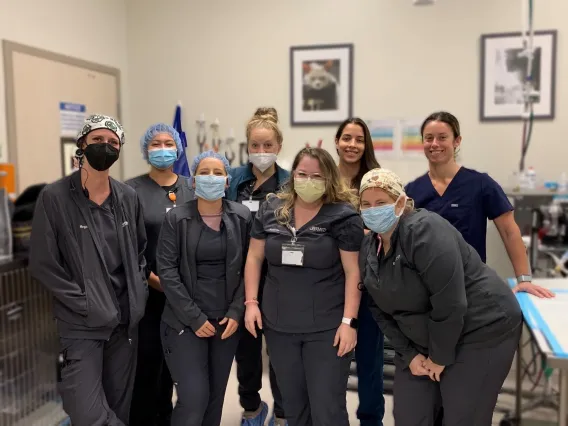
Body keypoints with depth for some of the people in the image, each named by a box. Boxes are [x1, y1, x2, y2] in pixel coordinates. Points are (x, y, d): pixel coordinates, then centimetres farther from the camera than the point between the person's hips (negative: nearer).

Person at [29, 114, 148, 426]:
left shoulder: (128, 197, 4)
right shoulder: (54, 197, -10)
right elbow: (42, 264, -10)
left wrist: (139, 290, 3)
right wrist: (86, 303, -13)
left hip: (125, 320, 4)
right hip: (81, 325, -4)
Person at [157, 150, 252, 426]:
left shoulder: (242, 217, 0)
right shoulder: (176, 219, -6)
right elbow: (167, 271, -9)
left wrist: (236, 312, -7)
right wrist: (194, 317, -12)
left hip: (227, 320, 3)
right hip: (185, 321, -2)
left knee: (216, 395, 12)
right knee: (194, 397, -5)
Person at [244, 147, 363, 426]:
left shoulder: (343, 215, -9)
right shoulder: (271, 209, 3)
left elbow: (353, 270, -9)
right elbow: (254, 257, 8)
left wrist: (349, 321, -13)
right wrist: (251, 302, 1)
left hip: (327, 327, -4)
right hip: (279, 325, 4)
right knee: (292, 403, 19)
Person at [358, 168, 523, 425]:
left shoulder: (425, 230, -24)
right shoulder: (369, 249, 0)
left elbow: (449, 304, -26)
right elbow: (380, 310, 5)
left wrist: (440, 357, -16)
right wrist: (408, 354, -2)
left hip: (480, 332, -7)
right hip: (421, 341, 7)